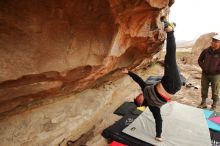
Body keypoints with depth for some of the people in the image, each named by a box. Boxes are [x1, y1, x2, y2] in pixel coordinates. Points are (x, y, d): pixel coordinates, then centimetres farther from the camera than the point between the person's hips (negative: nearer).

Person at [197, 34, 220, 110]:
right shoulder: (206, 51, -1)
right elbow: (200, 60, 11)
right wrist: (203, 67, 1)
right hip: (205, 74, 3)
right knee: (204, 90, 12)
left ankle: (214, 105, 24)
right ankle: (203, 103, 28)